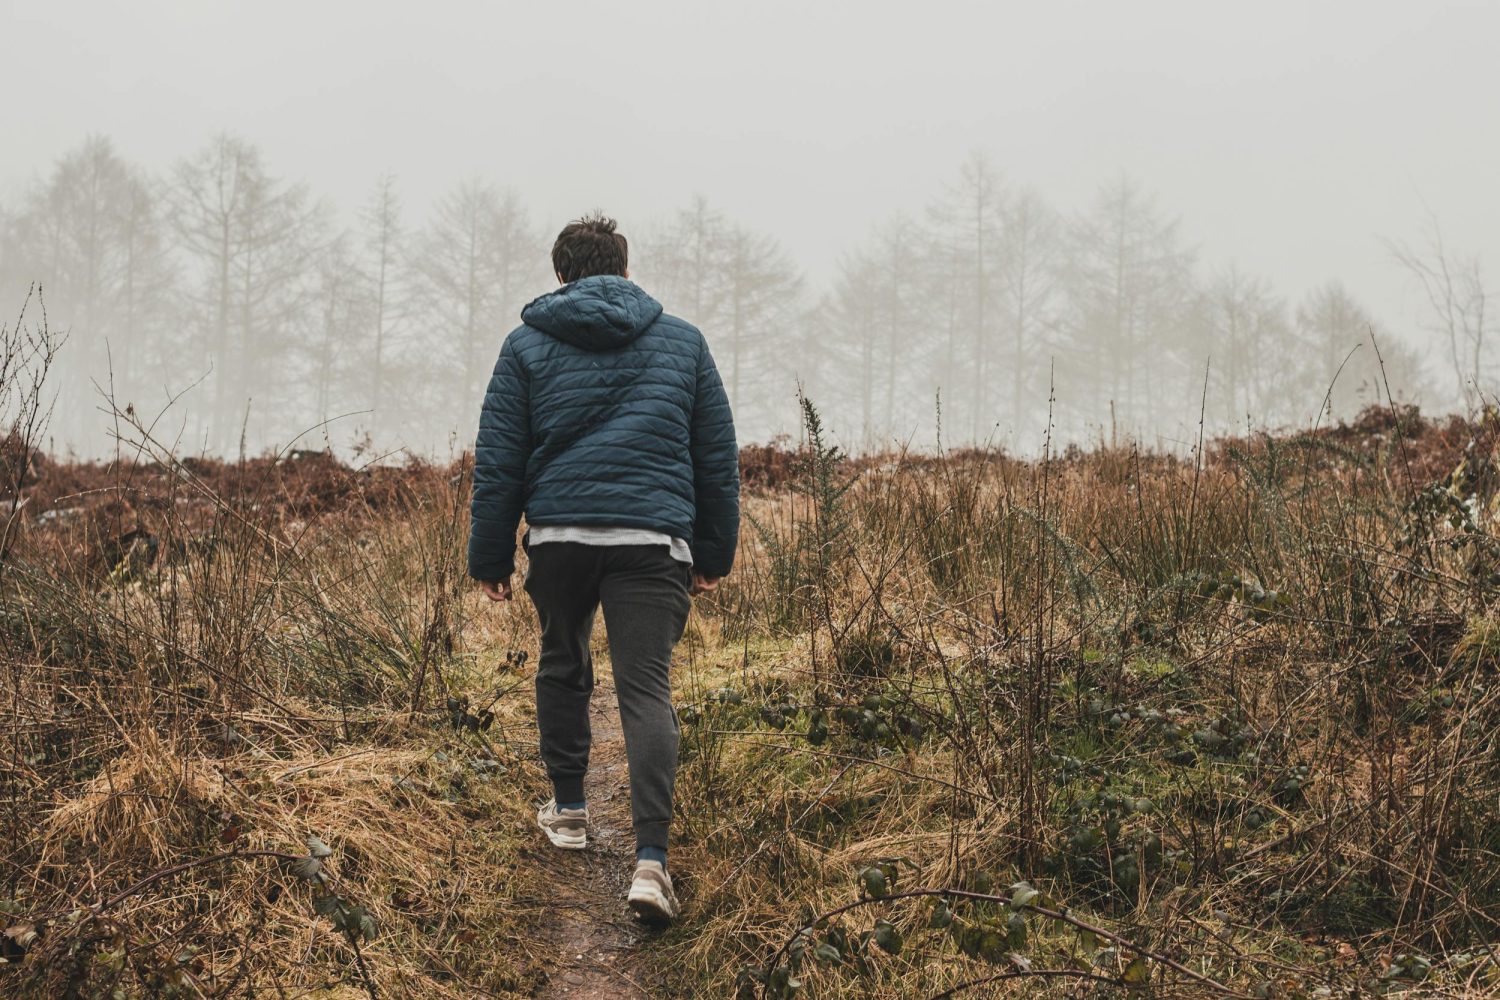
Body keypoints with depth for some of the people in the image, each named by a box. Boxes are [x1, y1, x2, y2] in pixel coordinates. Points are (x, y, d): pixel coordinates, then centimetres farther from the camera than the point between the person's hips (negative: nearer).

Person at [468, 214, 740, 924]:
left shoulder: (527, 345, 8)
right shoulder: (682, 342, 12)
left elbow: (498, 460, 6)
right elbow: (718, 457, 14)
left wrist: (490, 556, 12)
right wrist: (714, 552, 21)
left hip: (558, 536, 1)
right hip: (652, 540, 0)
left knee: (562, 666, 23)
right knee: (646, 689, -7)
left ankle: (568, 810, 34)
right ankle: (650, 858, -18)